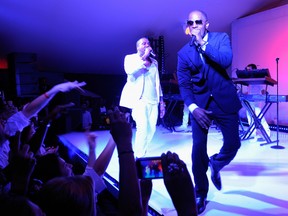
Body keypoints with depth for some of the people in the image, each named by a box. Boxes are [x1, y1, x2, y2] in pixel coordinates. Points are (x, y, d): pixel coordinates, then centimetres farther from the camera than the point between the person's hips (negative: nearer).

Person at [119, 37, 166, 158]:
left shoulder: (154, 62, 20)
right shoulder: (130, 58, 6)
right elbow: (129, 70, -17)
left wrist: (161, 101, 15)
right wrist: (144, 57, -12)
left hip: (153, 100, 5)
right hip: (139, 99, -5)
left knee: (151, 129, -2)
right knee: (143, 128, -20)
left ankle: (141, 154, 13)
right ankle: (139, 157, -8)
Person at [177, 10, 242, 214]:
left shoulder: (221, 38, 1)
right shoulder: (184, 52, 1)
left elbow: (227, 60, -18)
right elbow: (183, 84, -1)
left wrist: (203, 43, -18)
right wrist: (192, 107, -14)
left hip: (225, 100, 0)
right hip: (201, 103, 0)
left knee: (233, 144, 3)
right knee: (198, 149, -3)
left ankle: (215, 164, 38)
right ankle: (200, 194, 15)